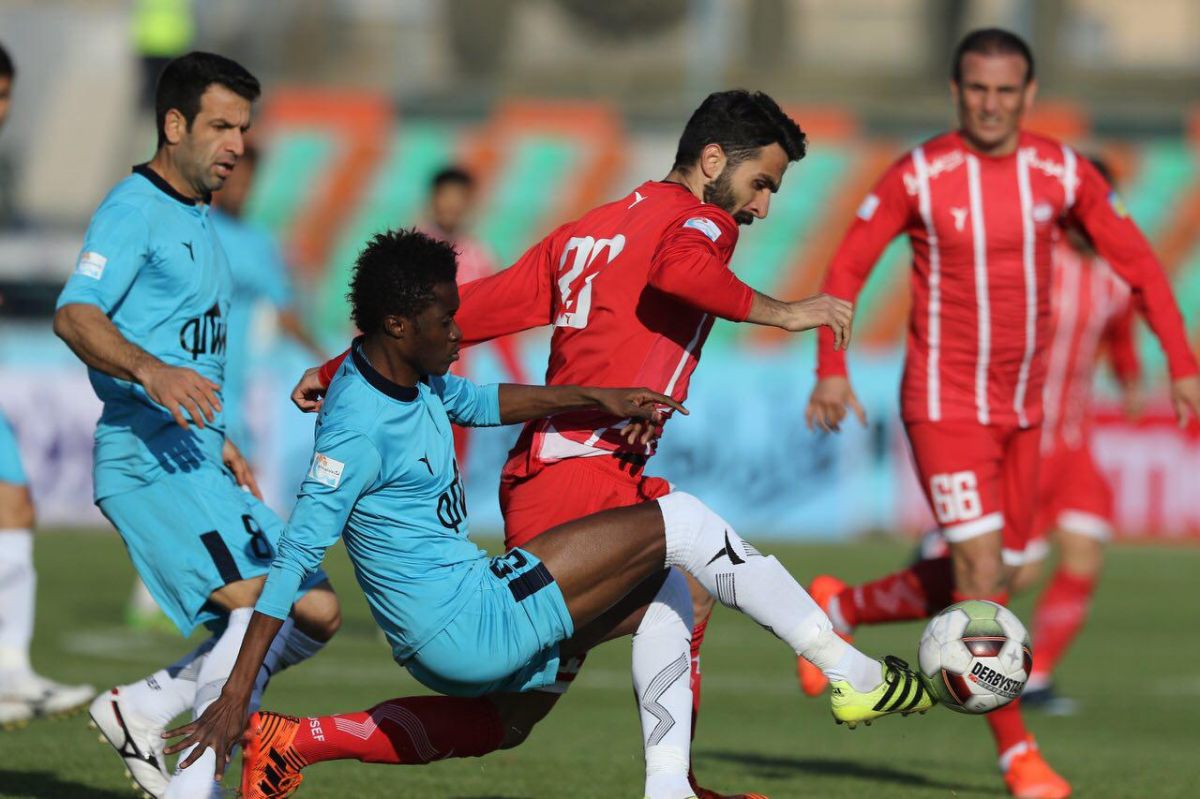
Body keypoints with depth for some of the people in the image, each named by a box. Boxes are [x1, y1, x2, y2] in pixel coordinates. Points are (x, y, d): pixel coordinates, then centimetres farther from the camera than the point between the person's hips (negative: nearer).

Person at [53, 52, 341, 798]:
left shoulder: (198, 221, 22)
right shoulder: (134, 210, -8)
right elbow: (75, 316, -22)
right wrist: (151, 371, -37)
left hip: (196, 459, 10)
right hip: (145, 458, -10)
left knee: (317, 613, 5)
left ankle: (141, 709, 10)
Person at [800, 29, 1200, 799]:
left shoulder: (1062, 173, -2)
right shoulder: (918, 177, -11)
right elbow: (847, 269, -3)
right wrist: (832, 372, -14)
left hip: (1020, 410, 5)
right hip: (944, 405, -5)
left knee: (989, 578, 10)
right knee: (981, 573, -12)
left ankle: (839, 608, 33)